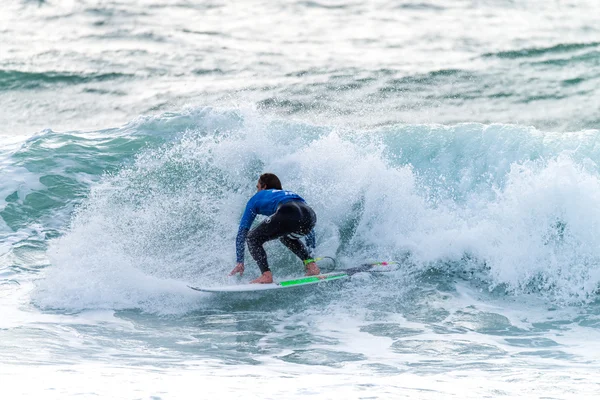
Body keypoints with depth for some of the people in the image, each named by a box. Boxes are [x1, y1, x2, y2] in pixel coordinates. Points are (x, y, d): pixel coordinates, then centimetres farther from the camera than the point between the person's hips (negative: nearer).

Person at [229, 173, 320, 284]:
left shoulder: (258, 197, 33)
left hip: (287, 213, -6)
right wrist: (311, 254, 53)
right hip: (310, 214, 6)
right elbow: (310, 232, 46)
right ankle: (311, 265, 20)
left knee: (253, 238, 14)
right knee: (286, 237, 37)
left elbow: (242, 231, 29)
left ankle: (266, 275, -5)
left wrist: (240, 262, 31)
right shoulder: (290, 193, 44)